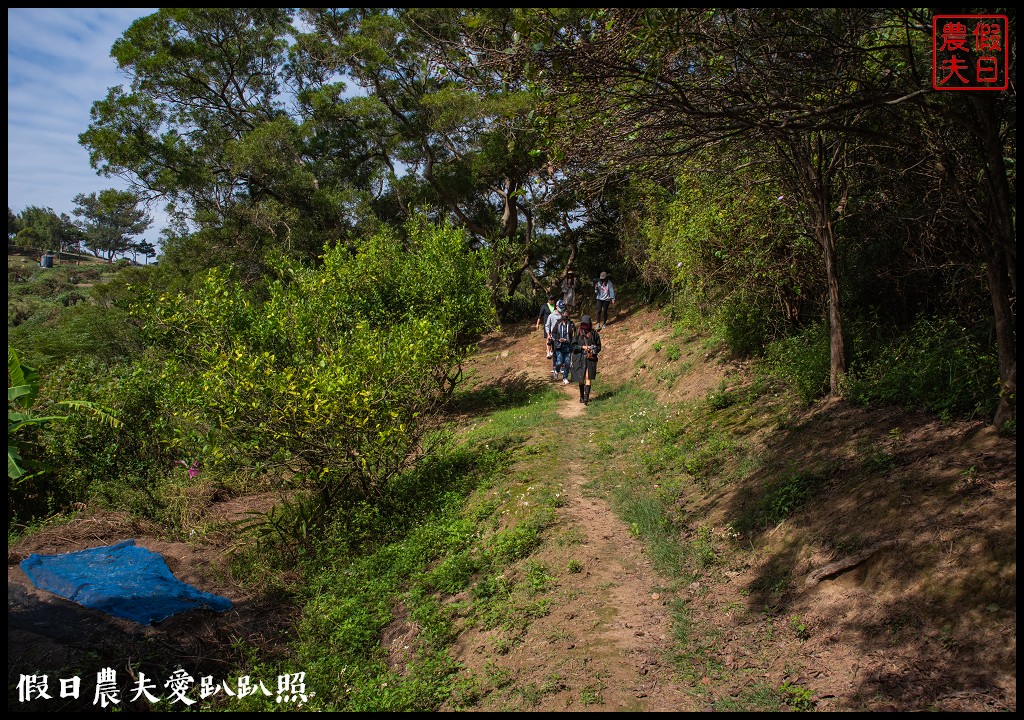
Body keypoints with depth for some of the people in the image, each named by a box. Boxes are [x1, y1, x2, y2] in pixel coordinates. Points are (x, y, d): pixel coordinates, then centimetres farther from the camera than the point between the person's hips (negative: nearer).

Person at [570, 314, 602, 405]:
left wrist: (593, 351, -11)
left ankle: (586, 398, -17)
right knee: (581, 379, 9)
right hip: (579, 359, 1)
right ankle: (581, 396, 23)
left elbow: (598, 346, 9)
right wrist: (582, 347, -12)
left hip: (590, 359, -1)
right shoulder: (578, 333, 4)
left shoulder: (594, 333, 3)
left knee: (588, 378, -11)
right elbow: (573, 346, 2)